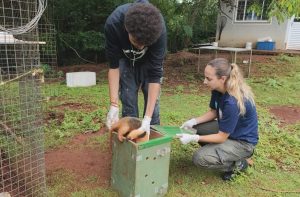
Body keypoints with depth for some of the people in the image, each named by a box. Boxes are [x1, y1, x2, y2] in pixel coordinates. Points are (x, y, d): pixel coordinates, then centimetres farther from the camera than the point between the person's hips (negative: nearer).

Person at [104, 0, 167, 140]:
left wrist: (147, 119, -38)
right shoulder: (113, 23, -37)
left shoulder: (159, 29, -39)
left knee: (152, 99, -5)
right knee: (128, 98, -6)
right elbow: (114, 66, -25)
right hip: (125, 59, 1)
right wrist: (114, 105, -30)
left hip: (150, 60, 0)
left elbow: (155, 74, -35)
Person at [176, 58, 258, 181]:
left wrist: (193, 138, -27)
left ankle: (238, 163, 3)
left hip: (243, 142, -8)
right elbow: (213, 112, 5)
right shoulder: (218, 90, -10)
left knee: (199, 159, -21)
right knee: (195, 129, -3)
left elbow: (222, 137, -25)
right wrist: (194, 121, -10)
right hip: (227, 130, 8)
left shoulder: (233, 103, -34)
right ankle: (221, 152, 12)